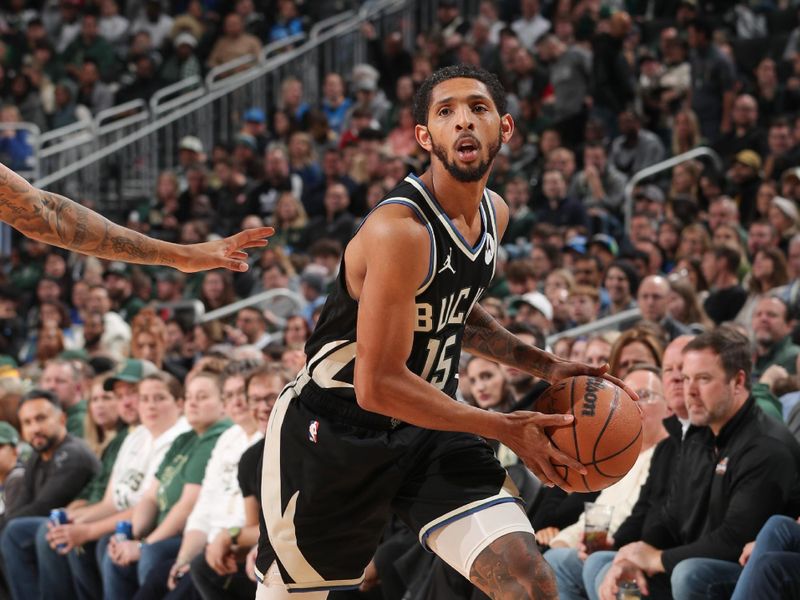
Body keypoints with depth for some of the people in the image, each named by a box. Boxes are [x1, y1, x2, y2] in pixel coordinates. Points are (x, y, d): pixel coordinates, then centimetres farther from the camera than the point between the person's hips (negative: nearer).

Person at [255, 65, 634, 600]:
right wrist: (505, 429, -21)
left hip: (429, 431, 7)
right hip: (335, 431, -7)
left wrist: (546, 366, 9)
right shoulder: (401, 230, -25)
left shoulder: (494, 214, 2)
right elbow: (379, 385, -26)